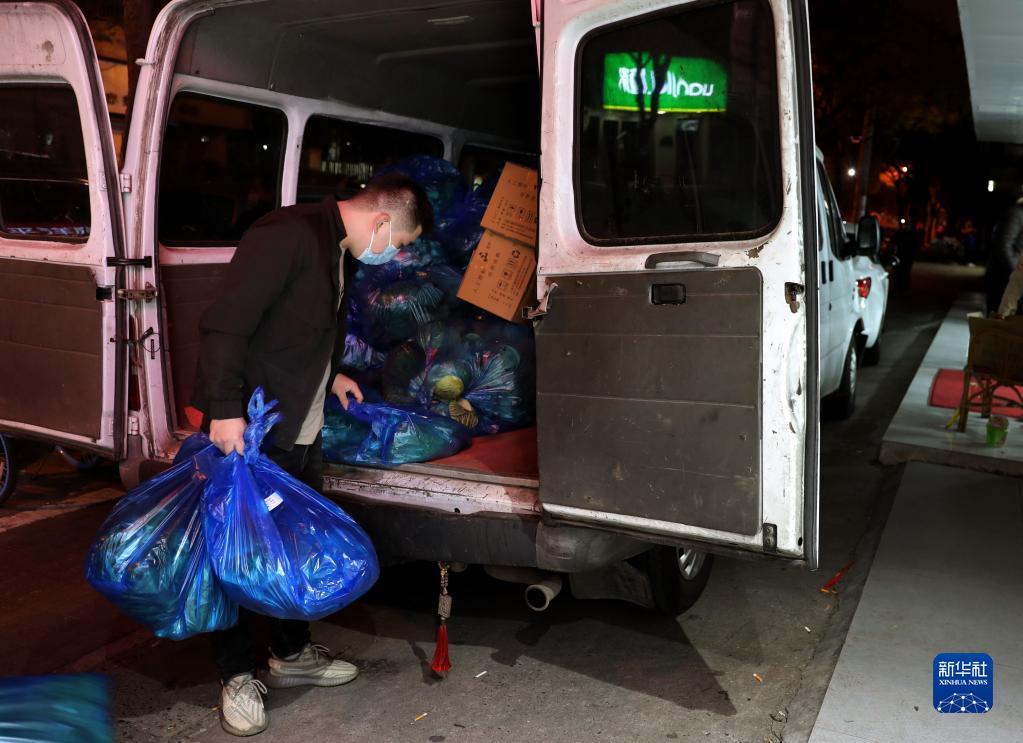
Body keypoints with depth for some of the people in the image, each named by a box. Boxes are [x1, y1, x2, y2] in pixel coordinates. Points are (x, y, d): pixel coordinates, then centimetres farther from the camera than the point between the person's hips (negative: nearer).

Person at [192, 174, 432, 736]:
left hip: (303, 432, 9)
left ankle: (291, 654, 34)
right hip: (246, 431, -9)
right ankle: (238, 677, 19)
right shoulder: (288, 235, -20)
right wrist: (226, 410, -28)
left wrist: (329, 376, 20)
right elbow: (224, 324, -25)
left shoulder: (342, 253, 11)